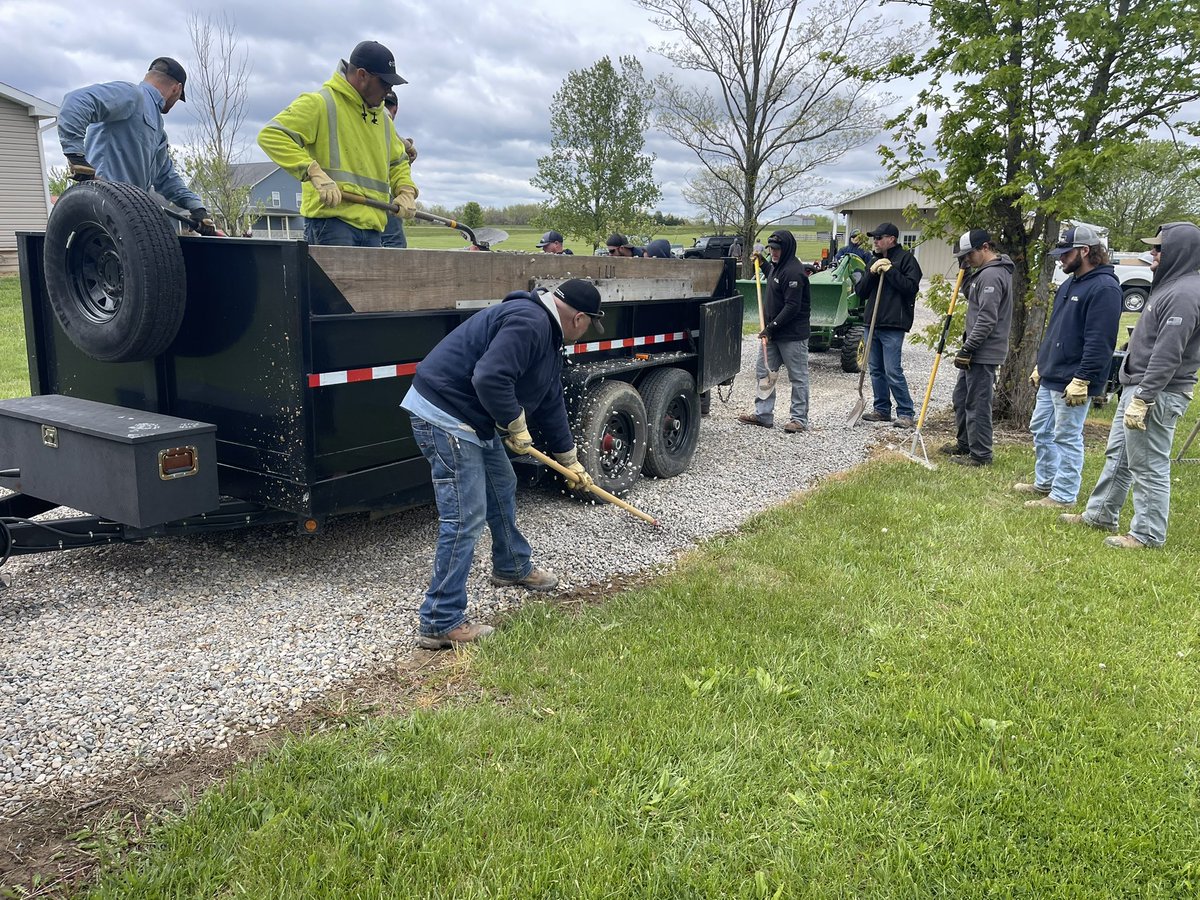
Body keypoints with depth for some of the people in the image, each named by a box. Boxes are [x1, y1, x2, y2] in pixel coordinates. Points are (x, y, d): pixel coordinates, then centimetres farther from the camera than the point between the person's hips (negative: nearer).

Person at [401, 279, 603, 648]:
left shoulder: (548, 335, 17)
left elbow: (551, 403, 26)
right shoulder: (529, 322, -19)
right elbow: (490, 378, -31)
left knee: (502, 487, 25)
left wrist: (569, 460, 31)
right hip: (443, 414, -11)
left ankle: (512, 566, 48)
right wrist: (517, 426, -15)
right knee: (466, 517, -10)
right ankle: (440, 624, -2)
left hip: (472, 419, 11)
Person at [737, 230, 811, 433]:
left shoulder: (793, 271, -18)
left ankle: (799, 418, 8)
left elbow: (792, 307, -23)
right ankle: (763, 414, 18)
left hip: (793, 334, -10)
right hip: (773, 332, 10)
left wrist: (772, 327, -21)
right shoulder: (777, 267, 12)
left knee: (798, 377, 1)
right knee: (763, 371, 10)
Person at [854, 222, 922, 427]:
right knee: (876, 370, 11)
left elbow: (911, 287, -14)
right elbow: (860, 292, 12)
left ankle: (906, 413, -3)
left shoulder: (906, 259, -2)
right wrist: (872, 273, -4)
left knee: (893, 371, -10)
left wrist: (890, 270, -15)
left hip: (893, 325, -7)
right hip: (873, 323, 7)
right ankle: (881, 409, 21)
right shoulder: (875, 261, 19)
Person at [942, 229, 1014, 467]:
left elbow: (987, 319, -24)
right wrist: (967, 272, 12)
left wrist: (967, 349, -22)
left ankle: (980, 455, 2)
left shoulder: (991, 275, -19)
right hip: (977, 350, 11)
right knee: (961, 396, 19)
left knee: (977, 403, -5)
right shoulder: (986, 271, 14)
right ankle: (965, 444, 30)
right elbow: (970, 295, 25)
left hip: (984, 352, -11)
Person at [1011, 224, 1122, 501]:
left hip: (1072, 383, -10)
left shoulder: (1104, 288, -16)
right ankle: (1044, 483, 32)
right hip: (1050, 377, 10)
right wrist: (1040, 365, 21)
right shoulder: (1069, 284, 15)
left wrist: (1082, 379, -25)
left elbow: (1099, 342, -22)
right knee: (1040, 430, 18)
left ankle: (1063, 496, 8)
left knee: (1067, 437, -2)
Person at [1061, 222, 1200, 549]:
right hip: (1137, 387, 11)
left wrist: (1142, 399, -25)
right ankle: (1100, 514, 30)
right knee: (1117, 454, 19)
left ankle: (1148, 534, 6)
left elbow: (1167, 356, -25)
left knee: (1149, 466, -3)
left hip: (1157, 393, -11)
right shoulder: (1170, 285, 14)